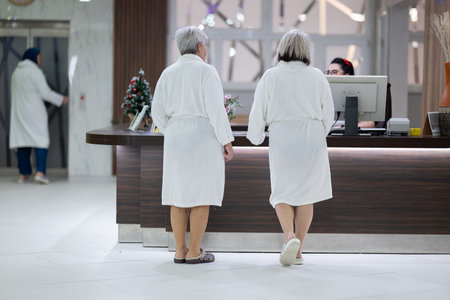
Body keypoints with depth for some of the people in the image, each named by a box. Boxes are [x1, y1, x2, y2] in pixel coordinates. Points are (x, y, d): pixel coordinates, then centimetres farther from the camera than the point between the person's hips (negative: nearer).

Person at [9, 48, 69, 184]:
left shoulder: (16, 72, 14)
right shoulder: (35, 71, -9)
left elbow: (17, 93, 17)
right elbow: (45, 92, -12)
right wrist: (62, 99, -3)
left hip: (19, 112, 7)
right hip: (34, 111, -7)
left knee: (22, 140, 7)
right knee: (41, 140, -5)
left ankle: (22, 174, 7)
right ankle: (40, 172, -17)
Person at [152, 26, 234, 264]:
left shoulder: (168, 73, 8)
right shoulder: (206, 71, -8)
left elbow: (158, 112, 8)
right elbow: (215, 109, -13)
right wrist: (227, 141, -7)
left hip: (176, 139, 6)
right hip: (203, 138, -5)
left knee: (178, 194, 8)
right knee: (202, 196, 0)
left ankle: (180, 250, 10)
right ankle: (194, 252, 1)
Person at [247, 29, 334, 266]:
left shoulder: (270, 77, 0)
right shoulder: (316, 76, 2)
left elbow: (258, 112, 3)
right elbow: (329, 113, 6)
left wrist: (255, 137, 21)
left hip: (281, 138, -1)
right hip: (312, 138, 1)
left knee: (282, 193, 10)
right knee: (306, 194, 9)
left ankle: (289, 236, -16)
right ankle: (298, 251, 11)